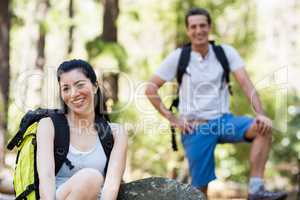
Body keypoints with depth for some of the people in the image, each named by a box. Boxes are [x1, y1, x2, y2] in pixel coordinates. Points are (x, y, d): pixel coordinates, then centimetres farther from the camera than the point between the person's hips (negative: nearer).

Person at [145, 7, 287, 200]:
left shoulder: (226, 52, 1)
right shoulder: (179, 57, -3)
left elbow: (246, 84, -8)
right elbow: (150, 89, 0)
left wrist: (260, 113, -24)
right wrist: (172, 118, -7)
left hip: (223, 120, 2)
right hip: (195, 128, -1)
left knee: (263, 128, -25)